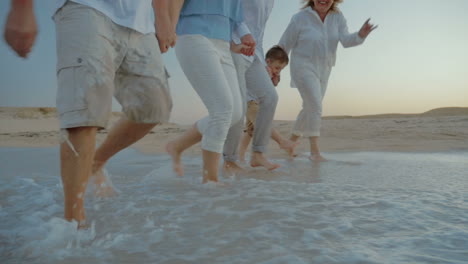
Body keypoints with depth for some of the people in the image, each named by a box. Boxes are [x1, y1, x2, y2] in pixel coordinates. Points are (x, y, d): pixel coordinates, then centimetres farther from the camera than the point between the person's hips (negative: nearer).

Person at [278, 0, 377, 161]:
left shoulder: (338, 17, 0)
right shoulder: (300, 18, -11)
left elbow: (346, 41, -14)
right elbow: (284, 45, -6)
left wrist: (361, 35, -35)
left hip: (323, 71, 6)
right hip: (303, 68, -6)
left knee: (309, 109, 14)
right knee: (315, 106, -20)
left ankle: (291, 142, 32)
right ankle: (314, 151, -13)